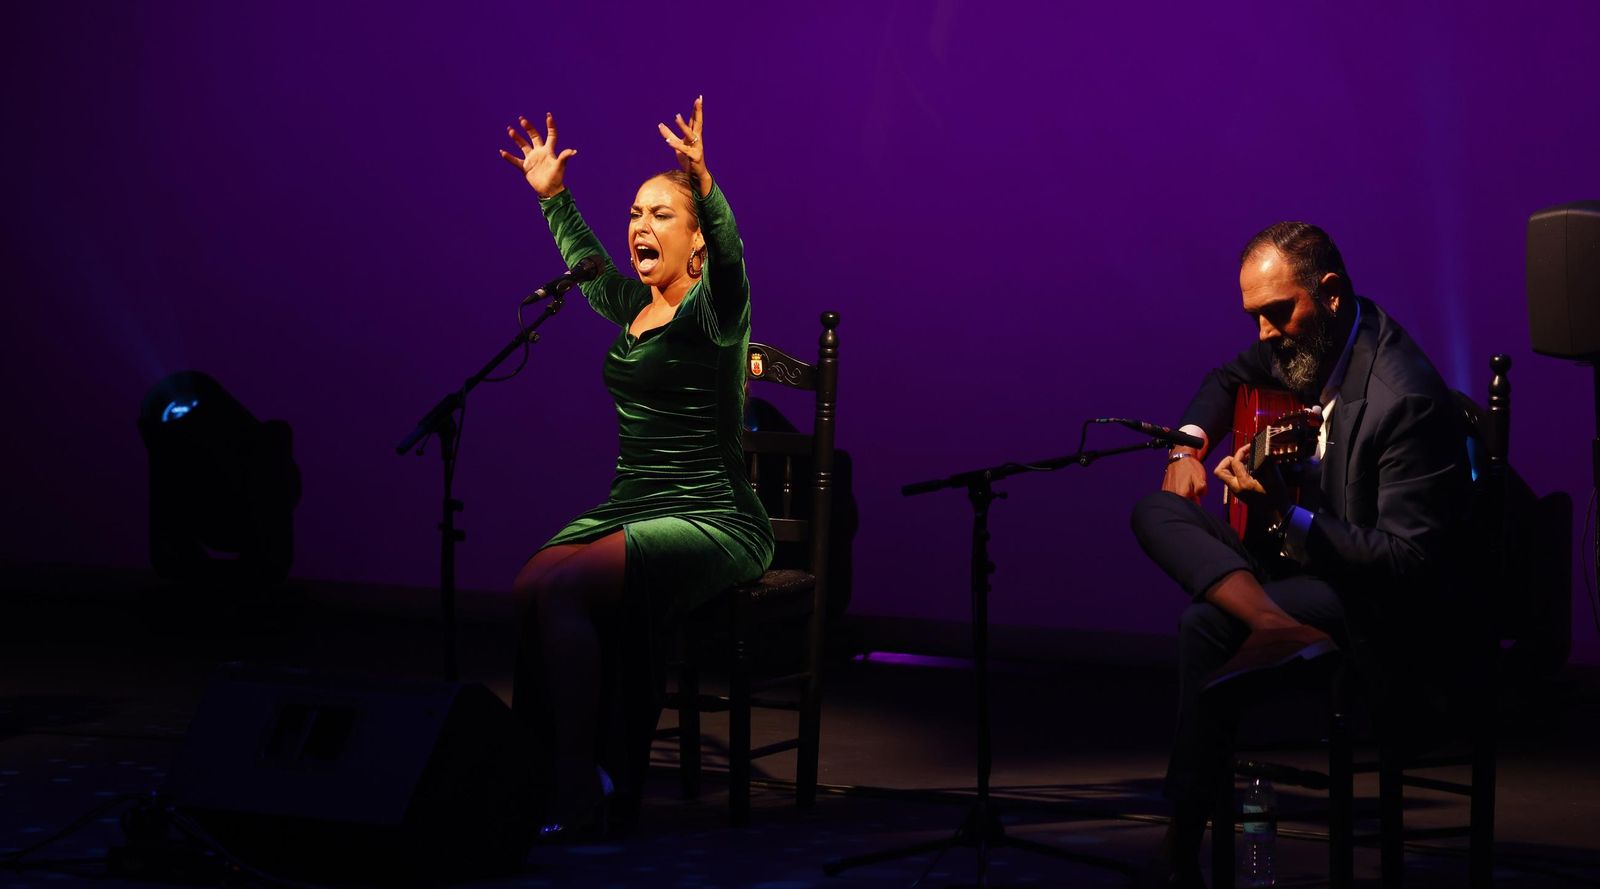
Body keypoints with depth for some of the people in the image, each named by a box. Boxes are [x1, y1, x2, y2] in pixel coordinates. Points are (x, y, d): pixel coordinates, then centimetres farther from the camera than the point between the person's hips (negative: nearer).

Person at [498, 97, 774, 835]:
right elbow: (584, 260, 37)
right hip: (628, 508, 7)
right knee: (527, 589, -21)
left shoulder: (711, 309, -7)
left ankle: (575, 788, -22)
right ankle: (529, 762, -15)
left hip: (712, 520, -7)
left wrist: (704, 182, -46)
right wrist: (551, 195, 39)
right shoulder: (633, 306, 15)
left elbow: (730, 256, -30)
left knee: (564, 588, -28)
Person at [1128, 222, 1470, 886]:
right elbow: (1231, 377, 26)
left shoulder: (1406, 399, -26)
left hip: (1381, 600, -10)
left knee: (1206, 626, -29)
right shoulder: (1306, 339, 1)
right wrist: (1190, 442, 5)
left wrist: (1289, 517, -36)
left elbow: (1410, 561, -27)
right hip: (1297, 551, 10)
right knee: (1156, 512, -6)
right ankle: (1276, 627, -32)